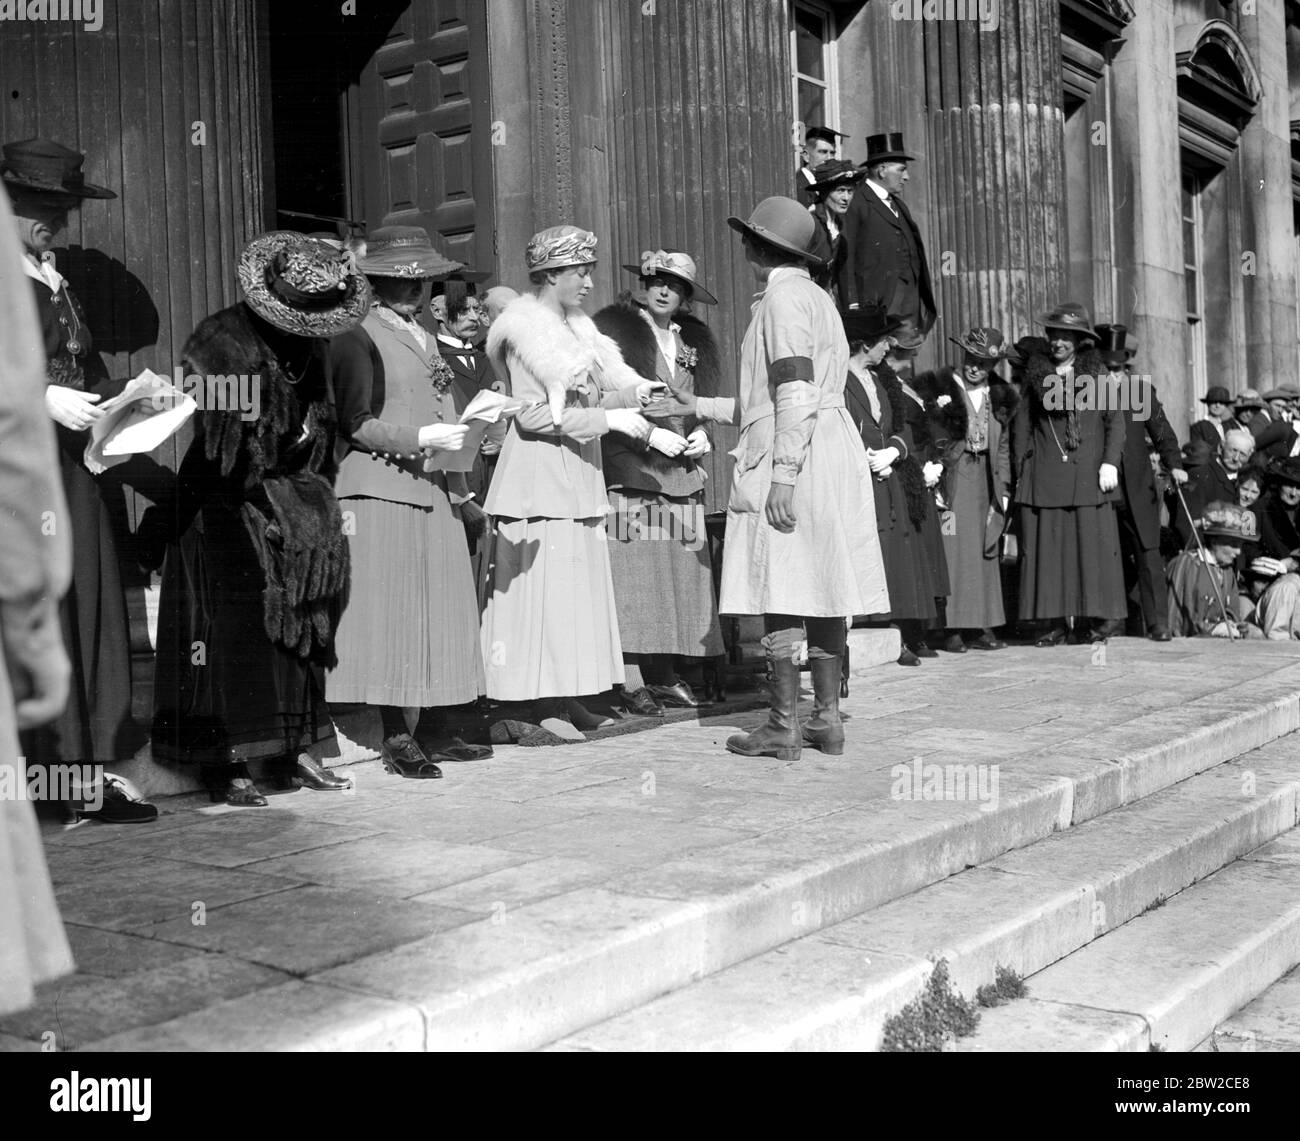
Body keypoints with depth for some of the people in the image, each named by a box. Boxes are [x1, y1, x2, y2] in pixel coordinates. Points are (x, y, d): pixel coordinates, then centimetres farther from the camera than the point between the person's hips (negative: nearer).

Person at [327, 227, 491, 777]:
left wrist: (460, 489, 20)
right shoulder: (357, 339, -5)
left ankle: (428, 729, 15)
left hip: (432, 494, 8)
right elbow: (355, 425, -10)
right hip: (381, 492, -8)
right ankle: (396, 738, 0)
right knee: (392, 612, -5)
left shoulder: (425, 338, 20)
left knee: (439, 610, 7)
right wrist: (421, 438, -19)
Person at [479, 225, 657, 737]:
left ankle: (566, 696, 13)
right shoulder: (524, 324, -9)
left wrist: (635, 394, -8)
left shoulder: (578, 326, 14)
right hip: (539, 467, -8)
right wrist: (609, 418, -17)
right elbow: (533, 414, -16)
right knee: (543, 586, -6)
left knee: (579, 584, 8)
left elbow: (592, 396, 11)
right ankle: (543, 702, 0)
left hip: (579, 473, 8)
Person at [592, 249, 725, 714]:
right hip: (629, 470, -6)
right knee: (631, 573, -9)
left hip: (682, 477, 6)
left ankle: (664, 675, 8)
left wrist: (702, 434, 3)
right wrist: (651, 434, -14)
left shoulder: (694, 340, 19)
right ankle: (631, 680, -6)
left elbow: (705, 403, 24)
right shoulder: (612, 327, 0)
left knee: (676, 576, 3)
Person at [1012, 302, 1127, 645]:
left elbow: (1115, 421, 5)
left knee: (1093, 546, -2)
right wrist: (1020, 471, 6)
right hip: (1045, 474, 1)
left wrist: (1110, 462, -7)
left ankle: (1096, 622, 3)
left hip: (1088, 474, -1)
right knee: (1047, 548, -2)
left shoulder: (1096, 372, 7)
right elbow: (1022, 424, 13)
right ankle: (1055, 623, 2)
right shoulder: (1035, 374, 11)